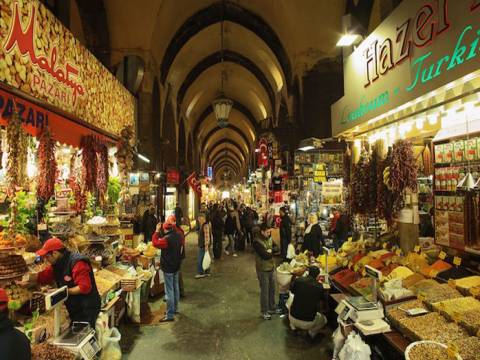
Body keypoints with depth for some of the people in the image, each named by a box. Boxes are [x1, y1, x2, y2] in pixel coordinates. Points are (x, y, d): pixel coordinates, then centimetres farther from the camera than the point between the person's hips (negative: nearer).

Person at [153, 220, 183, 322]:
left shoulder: (167, 239, -26)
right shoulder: (178, 236, -1)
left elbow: (155, 243, -17)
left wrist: (157, 231, -11)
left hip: (168, 267, -9)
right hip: (176, 265, 9)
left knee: (169, 291, -3)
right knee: (175, 287, 19)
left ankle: (170, 315, 3)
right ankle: (175, 309, 33)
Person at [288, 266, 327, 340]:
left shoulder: (298, 280, -10)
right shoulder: (319, 287, -13)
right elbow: (322, 298, 9)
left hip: (293, 319, 1)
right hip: (307, 323, -1)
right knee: (324, 320, 30)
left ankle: (293, 326, 30)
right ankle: (312, 332, 13)